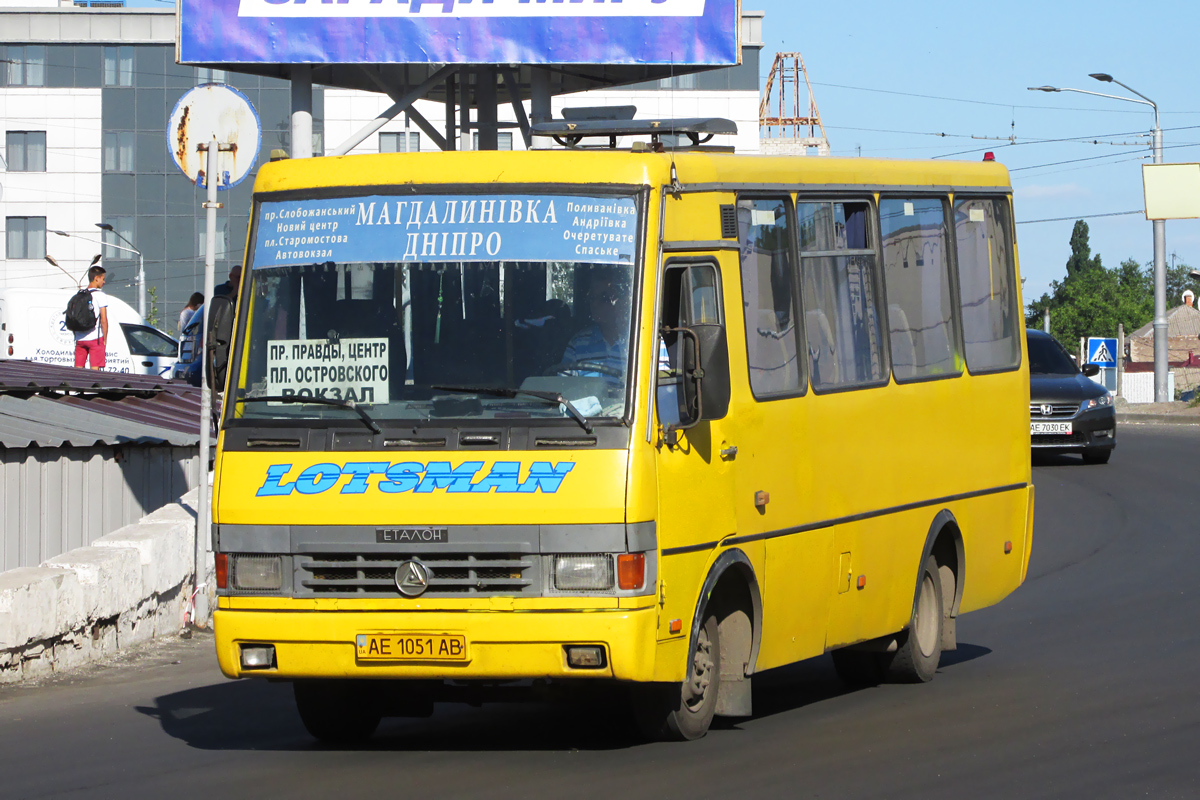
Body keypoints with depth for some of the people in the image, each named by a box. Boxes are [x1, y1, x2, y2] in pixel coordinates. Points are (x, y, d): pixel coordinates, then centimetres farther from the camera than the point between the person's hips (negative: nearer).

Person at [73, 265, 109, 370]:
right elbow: (103, 320, -11)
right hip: (95, 338, -5)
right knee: (95, 368, -5)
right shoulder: (100, 296, -6)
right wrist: (105, 339, -3)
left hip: (80, 338, 5)